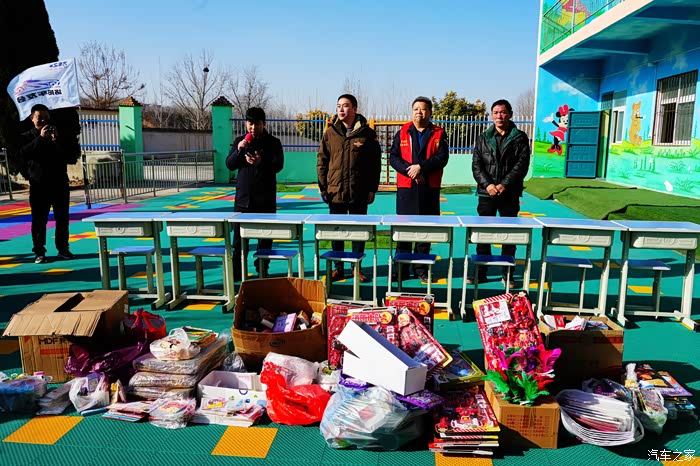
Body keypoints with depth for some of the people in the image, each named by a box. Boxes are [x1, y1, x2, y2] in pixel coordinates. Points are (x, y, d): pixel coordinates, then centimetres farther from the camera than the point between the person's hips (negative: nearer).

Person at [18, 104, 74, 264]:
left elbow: (69, 157, 0)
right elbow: (23, 154, -12)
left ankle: (63, 249, 13)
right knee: (39, 220, 0)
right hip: (39, 185, -1)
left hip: (60, 183, 2)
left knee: (62, 219, 4)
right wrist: (40, 138, -16)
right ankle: (39, 252, 4)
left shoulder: (58, 135, 11)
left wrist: (56, 141, -12)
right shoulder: (26, 137, 8)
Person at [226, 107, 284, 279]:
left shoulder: (273, 142, 1)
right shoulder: (239, 141, 8)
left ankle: (262, 270, 17)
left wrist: (261, 162, -27)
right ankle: (236, 271, 13)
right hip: (243, 197, 2)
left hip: (266, 198, -1)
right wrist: (239, 150, -14)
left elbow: (278, 165, -10)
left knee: (265, 236, 4)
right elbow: (229, 165, 4)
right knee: (239, 236, 3)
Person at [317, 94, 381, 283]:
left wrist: (372, 189, -4)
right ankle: (338, 268, 21)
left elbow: (375, 163, 0)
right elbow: (322, 162, 5)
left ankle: (356, 268, 22)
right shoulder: (330, 133, 4)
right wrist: (323, 187, -1)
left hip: (359, 193, -1)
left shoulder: (367, 133, -1)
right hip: (335, 191, 1)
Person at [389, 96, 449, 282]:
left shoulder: (439, 134, 6)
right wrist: (410, 171, -14)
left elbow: (442, 158, -6)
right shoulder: (402, 132, 9)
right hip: (406, 188, 0)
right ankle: (401, 268, 12)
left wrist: (421, 167, -17)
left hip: (429, 189, 0)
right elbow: (394, 157, 0)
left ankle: (421, 268, 16)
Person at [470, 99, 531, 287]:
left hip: (510, 194, -1)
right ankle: (480, 271, 14)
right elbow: (476, 164, 2)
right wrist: (487, 184, -13)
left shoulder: (520, 138, 4)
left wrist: (504, 185, -15)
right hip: (486, 193, 1)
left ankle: (507, 273, 14)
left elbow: (522, 165, -5)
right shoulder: (483, 138, 9)